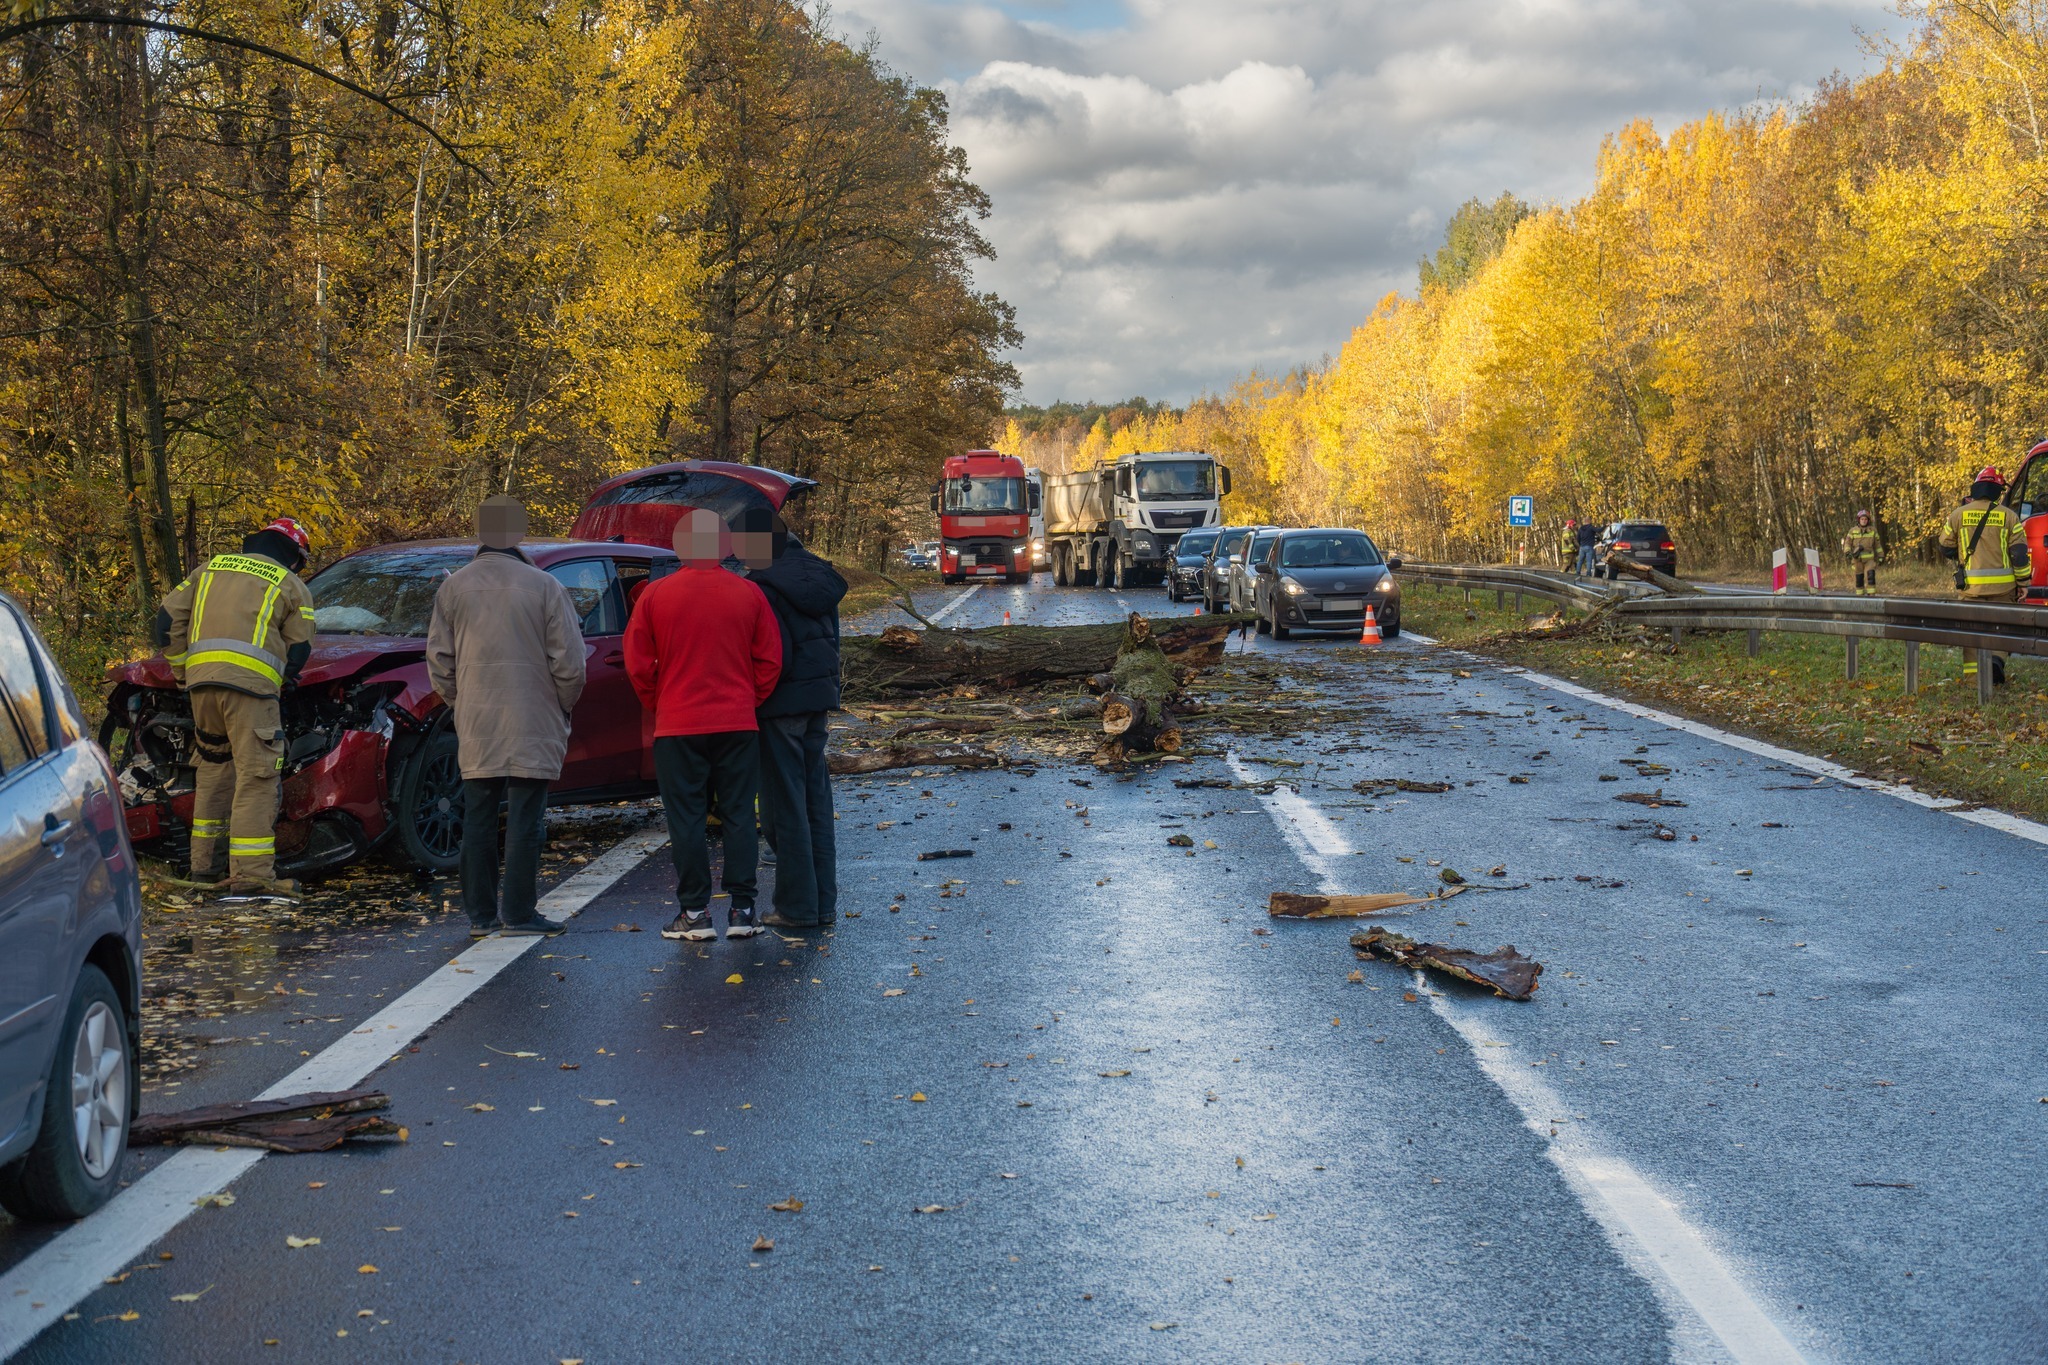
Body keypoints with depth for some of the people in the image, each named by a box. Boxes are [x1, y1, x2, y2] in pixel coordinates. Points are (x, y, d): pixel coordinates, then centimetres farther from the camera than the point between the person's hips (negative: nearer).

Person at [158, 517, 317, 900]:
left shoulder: (211, 567, 24)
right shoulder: (291, 586, 13)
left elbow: (168, 617, 18)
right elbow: (299, 650, 8)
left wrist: (181, 669, 23)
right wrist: (282, 676, 26)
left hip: (201, 678, 5)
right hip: (250, 681, -5)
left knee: (214, 769, 18)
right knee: (255, 776, -7)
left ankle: (204, 865, 21)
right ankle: (252, 875, -13)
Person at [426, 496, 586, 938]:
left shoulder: (454, 587, 3)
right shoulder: (544, 586, -6)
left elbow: (438, 659, 7)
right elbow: (568, 660, -6)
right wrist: (564, 703, 10)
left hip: (475, 724, 3)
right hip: (532, 724, -3)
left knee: (478, 819, 9)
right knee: (525, 819, 0)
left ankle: (481, 913, 13)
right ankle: (519, 913, 0)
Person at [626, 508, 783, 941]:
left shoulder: (656, 595, -4)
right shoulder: (748, 594, 0)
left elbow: (638, 663, 0)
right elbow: (770, 660, 2)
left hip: (677, 726, -1)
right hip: (738, 724, 2)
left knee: (686, 819, 4)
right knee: (738, 816, 7)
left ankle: (695, 912, 6)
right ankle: (742, 909, 7)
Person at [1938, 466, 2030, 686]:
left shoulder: (1958, 514, 1)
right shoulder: (2008, 516, -2)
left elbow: (1946, 550, 8)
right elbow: (2020, 553, -3)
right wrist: (2023, 584, 5)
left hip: (1971, 585, 0)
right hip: (2003, 585, 0)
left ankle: (1973, 674, 5)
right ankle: (1996, 658, -9)